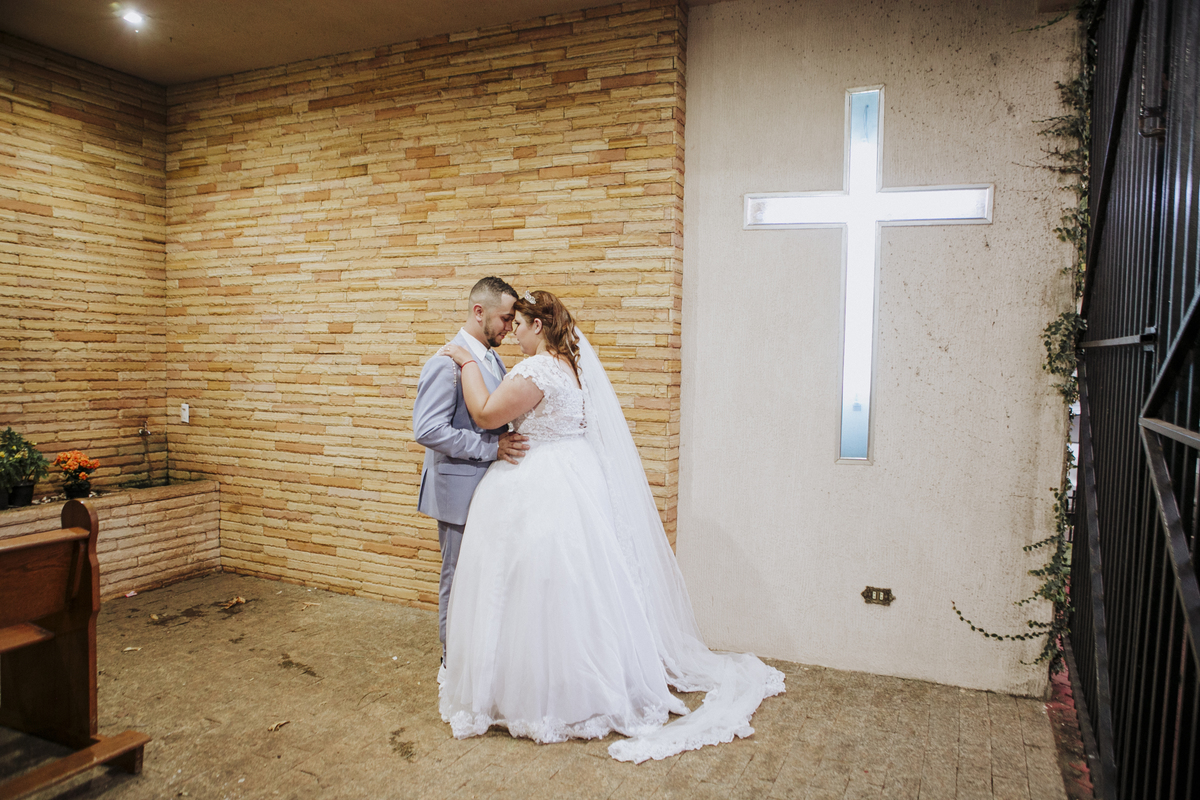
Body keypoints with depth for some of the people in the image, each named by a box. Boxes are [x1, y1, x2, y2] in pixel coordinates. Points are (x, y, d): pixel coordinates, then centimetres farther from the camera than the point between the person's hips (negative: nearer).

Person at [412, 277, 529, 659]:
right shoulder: (446, 363, -17)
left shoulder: (494, 360, 12)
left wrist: (513, 439, 3)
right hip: (461, 490, -8)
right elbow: (427, 430, -26)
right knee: (458, 581, 7)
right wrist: (492, 447, -26)